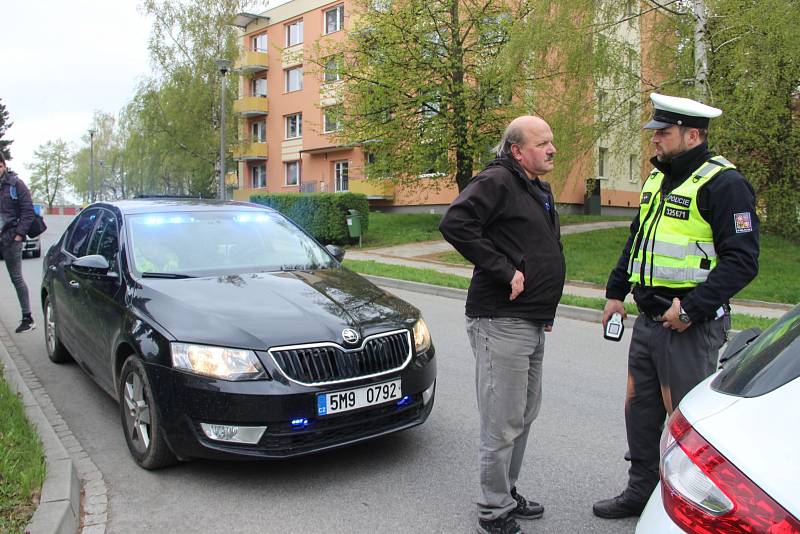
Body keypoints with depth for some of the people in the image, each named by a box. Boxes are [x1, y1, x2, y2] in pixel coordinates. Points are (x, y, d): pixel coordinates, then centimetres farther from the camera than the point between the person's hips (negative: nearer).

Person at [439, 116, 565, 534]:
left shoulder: (539, 191, 18)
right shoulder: (496, 182, -12)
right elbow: (454, 224, -27)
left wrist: (546, 310, 20)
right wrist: (504, 271, -24)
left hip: (532, 323, 10)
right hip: (501, 322, -10)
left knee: (524, 415, 20)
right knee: (503, 422, -2)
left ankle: (508, 493, 36)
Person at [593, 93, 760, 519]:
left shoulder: (723, 183, -13)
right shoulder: (658, 178, 14)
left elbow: (742, 260, -17)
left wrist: (692, 308, -21)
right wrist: (615, 292, 19)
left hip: (690, 324, -8)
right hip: (648, 320, 9)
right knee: (639, 407, 16)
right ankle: (641, 491, 32)